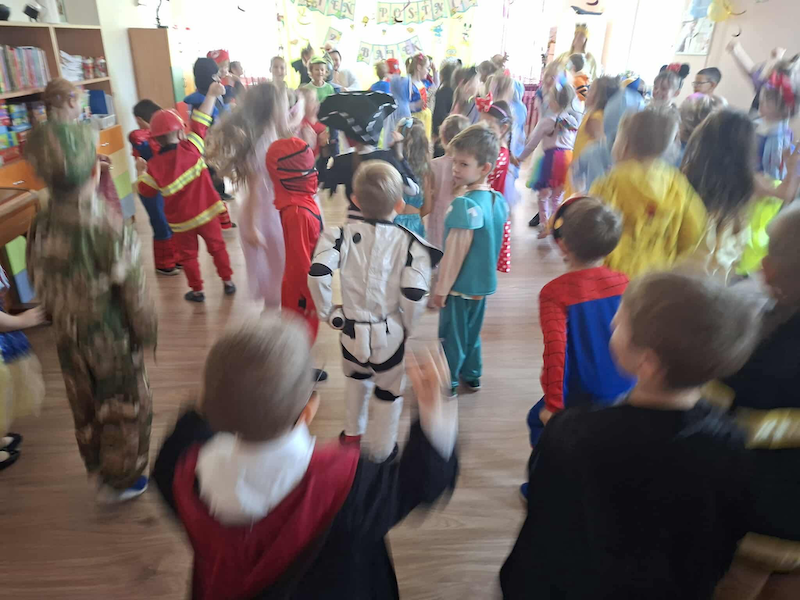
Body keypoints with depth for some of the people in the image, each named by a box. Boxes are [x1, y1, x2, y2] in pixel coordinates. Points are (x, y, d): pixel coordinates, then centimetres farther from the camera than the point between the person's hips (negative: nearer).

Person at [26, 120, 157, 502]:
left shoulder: (40, 226, -11)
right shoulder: (110, 230, -28)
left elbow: (40, 284, 2)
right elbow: (134, 295, -21)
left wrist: (63, 319, 18)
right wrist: (147, 332, -3)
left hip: (68, 338, 6)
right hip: (112, 339, -5)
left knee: (86, 406, 25)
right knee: (125, 408, 16)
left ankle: (99, 467, 47)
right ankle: (122, 480, 33)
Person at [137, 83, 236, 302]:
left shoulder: (154, 165, -10)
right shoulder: (190, 147, -11)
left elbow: (145, 191, -1)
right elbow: (200, 122, -6)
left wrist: (141, 171, 14)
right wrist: (211, 94, 0)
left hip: (180, 219, 0)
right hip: (206, 211, 1)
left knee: (188, 254, 14)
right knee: (217, 246, 15)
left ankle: (197, 291, 20)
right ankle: (228, 282, 21)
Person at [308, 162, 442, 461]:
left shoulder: (343, 234, -9)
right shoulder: (409, 242, -15)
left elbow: (317, 273, -19)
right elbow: (414, 294, -22)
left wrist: (328, 312, -4)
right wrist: (409, 326, -3)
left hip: (351, 327, 3)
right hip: (390, 332, -3)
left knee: (357, 376, 33)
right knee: (388, 391, 20)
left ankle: (352, 433, 48)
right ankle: (380, 450, 38)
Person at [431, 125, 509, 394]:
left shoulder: (465, 204, -26)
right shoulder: (498, 200, -1)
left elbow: (455, 253, -23)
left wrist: (441, 288, -14)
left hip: (460, 284, -8)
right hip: (483, 282, 8)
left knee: (452, 335, 11)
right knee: (471, 332, 24)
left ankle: (448, 382, 27)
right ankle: (472, 375, 40)